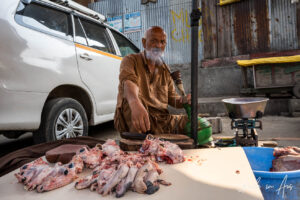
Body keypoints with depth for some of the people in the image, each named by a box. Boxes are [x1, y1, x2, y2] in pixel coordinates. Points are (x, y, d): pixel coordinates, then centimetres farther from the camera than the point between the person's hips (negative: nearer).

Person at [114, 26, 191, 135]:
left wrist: (184, 100, -10)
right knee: (133, 100, -36)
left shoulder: (165, 70, 17)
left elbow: (172, 98, 16)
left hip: (162, 118, 5)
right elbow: (128, 81, -25)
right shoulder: (130, 60, -1)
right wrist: (135, 104, -48)